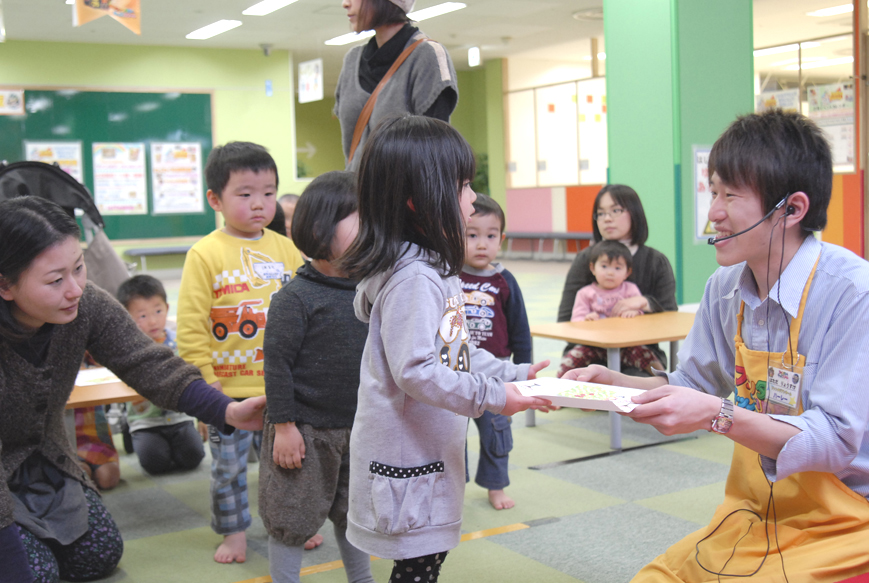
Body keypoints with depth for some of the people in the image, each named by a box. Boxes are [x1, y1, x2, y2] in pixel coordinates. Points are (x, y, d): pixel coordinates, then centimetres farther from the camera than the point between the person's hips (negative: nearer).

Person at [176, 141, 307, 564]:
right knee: (228, 465, 10)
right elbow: (190, 324, -9)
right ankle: (233, 531, 29)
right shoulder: (205, 254, -9)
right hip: (230, 387, -3)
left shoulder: (285, 249, 3)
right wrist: (204, 377, -10)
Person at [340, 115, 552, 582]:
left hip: (429, 451, 10)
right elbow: (415, 371, -27)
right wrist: (490, 397, -21)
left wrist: (512, 374, 10)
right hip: (405, 455, -10)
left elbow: (457, 350, 18)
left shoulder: (435, 268, 10)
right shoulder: (413, 278, -23)